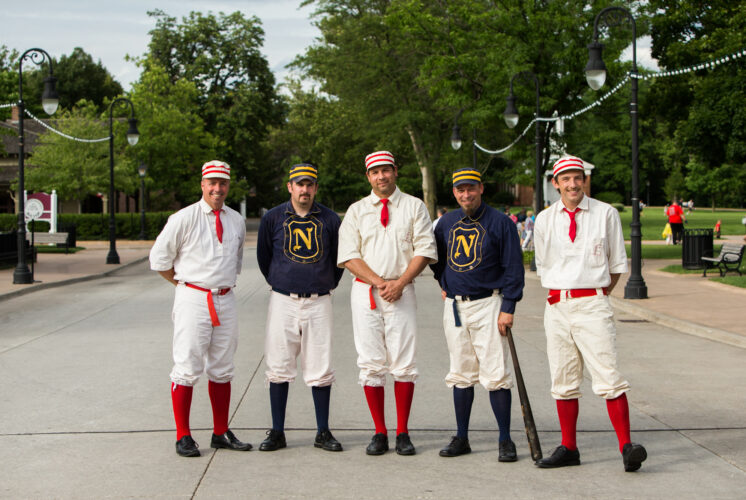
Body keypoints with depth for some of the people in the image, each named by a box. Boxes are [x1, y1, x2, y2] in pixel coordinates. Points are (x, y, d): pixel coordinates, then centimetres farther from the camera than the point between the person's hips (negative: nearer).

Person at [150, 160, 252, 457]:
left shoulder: (236, 221, 11)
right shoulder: (184, 219, -6)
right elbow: (159, 258, 0)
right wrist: (184, 283, 3)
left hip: (226, 300, 5)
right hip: (193, 299, -5)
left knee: (222, 369, 10)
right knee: (187, 368, -6)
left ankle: (221, 434, 18)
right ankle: (183, 436, 1)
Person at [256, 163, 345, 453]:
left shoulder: (330, 220, 3)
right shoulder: (273, 218, 2)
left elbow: (339, 258, 15)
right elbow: (263, 257, 15)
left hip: (319, 302, 0)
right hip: (283, 301, 0)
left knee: (320, 369, 2)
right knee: (279, 368, 1)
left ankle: (323, 433, 11)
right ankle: (277, 433, 10)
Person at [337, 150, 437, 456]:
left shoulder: (414, 207, 9)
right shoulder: (356, 211, 11)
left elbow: (425, 250, 2)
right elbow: (348, 255, 3)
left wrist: (400, 282, -10)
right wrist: (378, 282, -9)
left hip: (402, 292, -1)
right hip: (365, 291, 1)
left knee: (404, 364, -4)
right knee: (371, 364, -1)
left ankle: (402, 433, 5)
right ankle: (379, 433, 6)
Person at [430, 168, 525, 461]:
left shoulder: (500, 223, -4)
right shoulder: (446, 223, 10)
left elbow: (513, 268, -6)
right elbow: (436, 257, 29)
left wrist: (508, 309, -12)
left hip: (487, 304, -5)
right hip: (454, 306, 5)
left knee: (496, 374, -7)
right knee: (461, 374, 9)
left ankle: (505, 440, 0)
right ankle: (461, 438, 16)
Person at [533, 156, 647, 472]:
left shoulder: (606, 214, 3)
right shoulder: (544, 220, 8)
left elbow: (617, 263, 10)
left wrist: (598, 293, 9)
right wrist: (561, 294, 11)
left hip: (593, 304, -3)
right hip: (557, 305, 3)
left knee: (608, 377, -11)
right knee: (563, 380, 6)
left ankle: (626, 447, -10)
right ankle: (568, 449, 14)